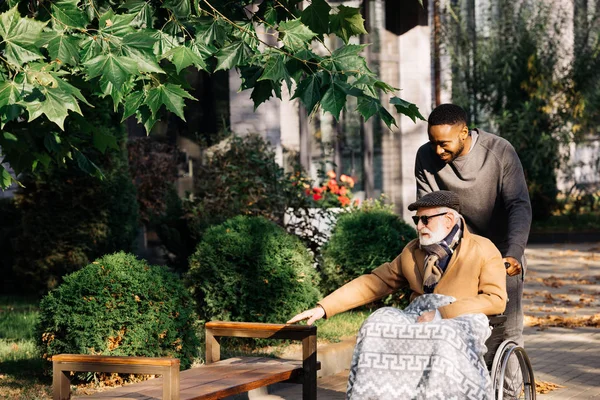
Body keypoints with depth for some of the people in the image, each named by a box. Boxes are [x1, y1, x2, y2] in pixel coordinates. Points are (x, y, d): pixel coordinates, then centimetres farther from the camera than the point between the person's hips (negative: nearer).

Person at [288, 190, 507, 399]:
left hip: (462, 322, -4)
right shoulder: (412, 252, 16)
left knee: (445, 340, -40)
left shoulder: (483, 251, 2)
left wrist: (441, 313, -16)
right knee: (377, 327, -27)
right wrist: (323, 308, 7)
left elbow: (496, 299, -8)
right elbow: (373, 282, 17)